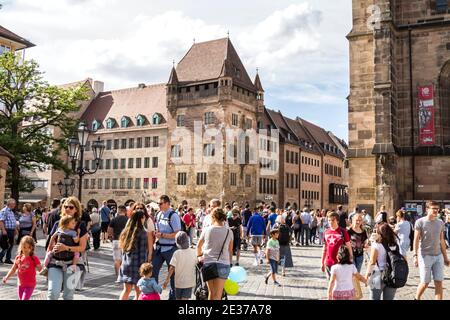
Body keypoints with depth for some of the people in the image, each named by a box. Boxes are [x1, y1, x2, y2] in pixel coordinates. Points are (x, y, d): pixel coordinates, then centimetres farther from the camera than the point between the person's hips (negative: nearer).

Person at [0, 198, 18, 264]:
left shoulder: (11, 212, 18)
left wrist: (15, 229, 20)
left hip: (12, 231, 9)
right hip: (7, 231, -9)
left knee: (11, 245, 10)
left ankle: (8, 259, 16)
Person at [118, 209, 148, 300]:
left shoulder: (125, 231, 7)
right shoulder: (142, 233, -11)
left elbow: (122, 249, 11)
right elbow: (142, 252, -10)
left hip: (126, 264, 6)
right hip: (137, 264, -5)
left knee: (126, 290, 13)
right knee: (138, 292, 3)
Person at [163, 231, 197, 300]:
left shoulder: (177, 253, -14)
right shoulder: (193, 252, -9)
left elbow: (172, 268, -15)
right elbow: (196, 264, 6)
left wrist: (167, 280, -9)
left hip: (179, 282, 0)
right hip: (189, 282, 0)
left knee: (178, 298, 18)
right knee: (185, 298, 1)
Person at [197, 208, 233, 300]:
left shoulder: (206, 229, 2)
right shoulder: (229, 232, 2)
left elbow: (199, 246, 15)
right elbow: (230, 250, 9)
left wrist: (199, 256, 34)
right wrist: (229, 263, 24)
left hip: (207, 263, 1)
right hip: (223, 264, -1)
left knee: (211, 292, 14)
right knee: (218, 295, 0)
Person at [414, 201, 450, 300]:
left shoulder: (440, 223, 8)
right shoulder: (420, 222, -7)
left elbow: (441, 241, 14)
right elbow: (416, 240, -9)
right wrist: (415, 255, -16)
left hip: (438, 256, 4)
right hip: (425, 256, -4)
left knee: (439, 282, 1)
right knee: (425, 283, 1)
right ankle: (417, 298, 25)